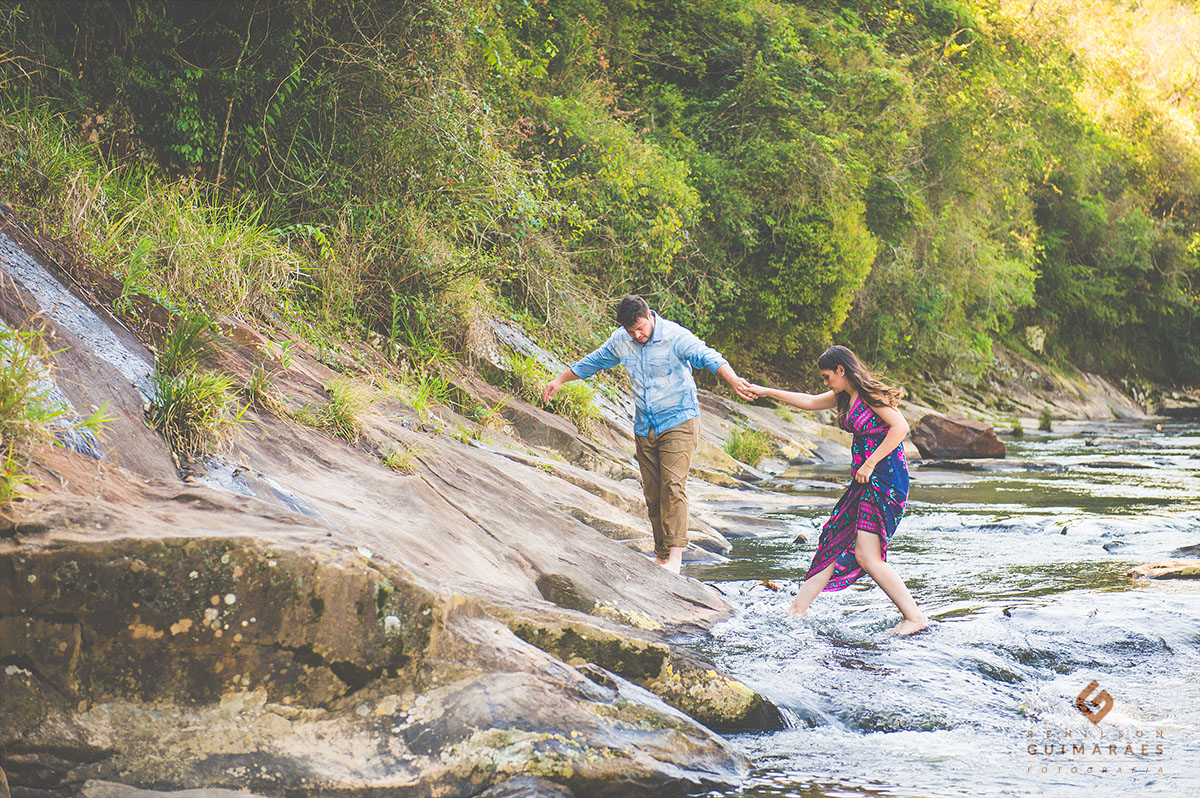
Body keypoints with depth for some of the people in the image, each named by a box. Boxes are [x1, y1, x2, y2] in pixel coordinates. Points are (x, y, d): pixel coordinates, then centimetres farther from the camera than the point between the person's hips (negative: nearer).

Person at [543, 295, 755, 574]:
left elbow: (708, 357, -30)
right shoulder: (620, 341, 1)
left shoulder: (675, 337, -16)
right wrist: (560, 380, 26)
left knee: (673, 485, -18)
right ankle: (660, 554, 11)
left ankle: (674, 554, -21)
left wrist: (733, 380, -47)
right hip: (644, 429, 6)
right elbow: (592, 362, 19)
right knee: (652, 493, 4)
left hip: (678, 422, -6)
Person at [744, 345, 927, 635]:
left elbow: (900, 427, -21)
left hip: (886, 478, -10)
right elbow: (809, 402, 27)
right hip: (866, 480, 10)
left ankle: (914, 617, -12)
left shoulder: (870, 395, -13)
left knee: (866, 556, -15)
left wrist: (869, 464, -19)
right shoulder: (845, 397, 15)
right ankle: (798, 608, 17)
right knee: (833, 539, 11)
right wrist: (765, 391, 29)